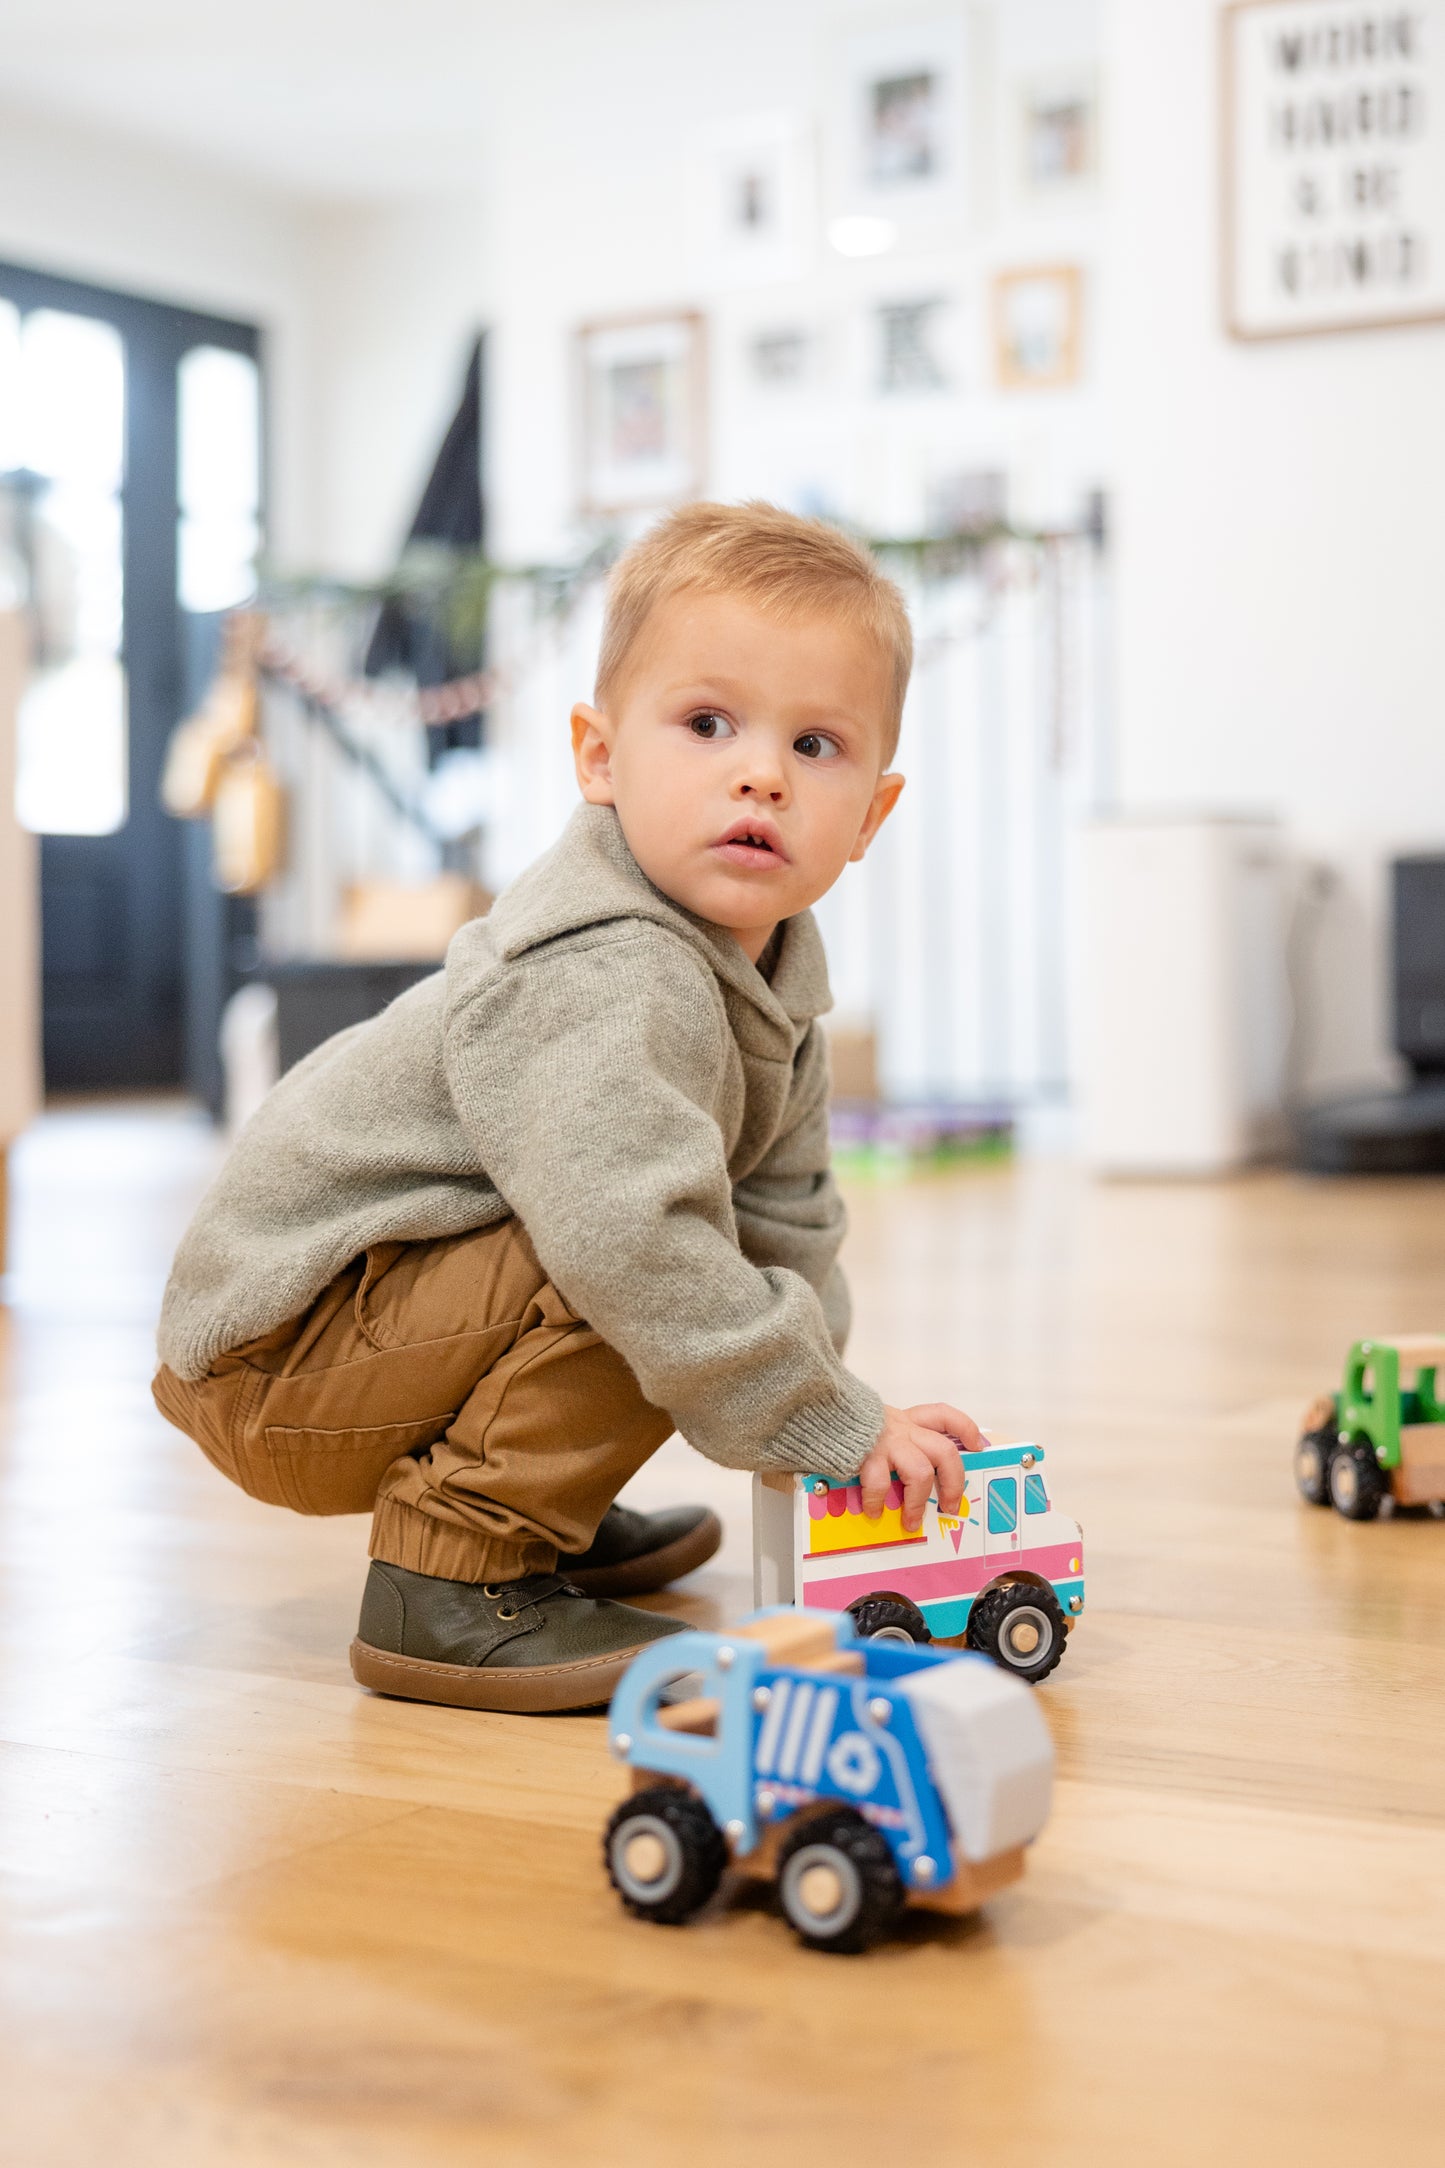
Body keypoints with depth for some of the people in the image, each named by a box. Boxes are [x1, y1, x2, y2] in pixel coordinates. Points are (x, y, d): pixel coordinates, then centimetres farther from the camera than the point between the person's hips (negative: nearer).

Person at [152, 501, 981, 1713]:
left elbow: (785, 1223, 11)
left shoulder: (770, 968, 3)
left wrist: (826, 1403, 0)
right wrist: (829, 1429, -30)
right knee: (625, 1283, -28)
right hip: (276, 1349, -10)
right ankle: (451, 1586, -17)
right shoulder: (601, 982, -29)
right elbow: (635, 1242, -39)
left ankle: (544, 1518, 27)